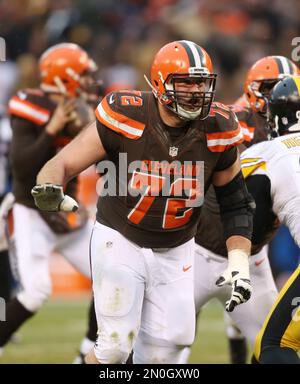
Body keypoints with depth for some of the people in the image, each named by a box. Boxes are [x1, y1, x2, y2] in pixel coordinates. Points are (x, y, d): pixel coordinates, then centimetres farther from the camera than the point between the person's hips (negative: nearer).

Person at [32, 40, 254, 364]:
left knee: (164, 348, -1)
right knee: (116, 345, -9)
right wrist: (49, 189, -40)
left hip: (175, 251, 4)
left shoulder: (217, 131, -10)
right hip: (120, 241, -3)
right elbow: (63, 164, -17)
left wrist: (239, 264, -7)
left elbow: (235, 202, 2)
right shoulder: (126, 118, -20)